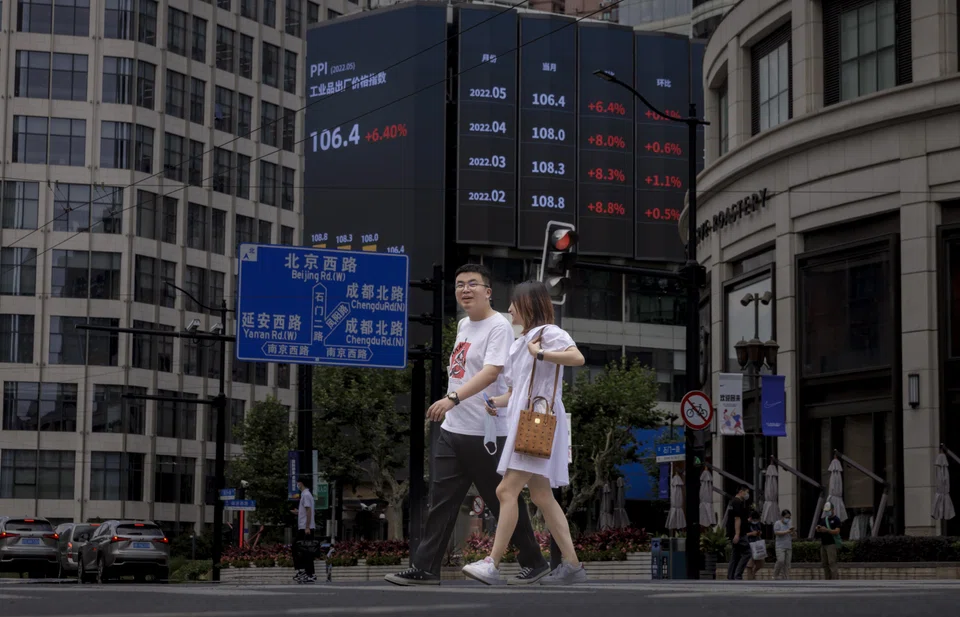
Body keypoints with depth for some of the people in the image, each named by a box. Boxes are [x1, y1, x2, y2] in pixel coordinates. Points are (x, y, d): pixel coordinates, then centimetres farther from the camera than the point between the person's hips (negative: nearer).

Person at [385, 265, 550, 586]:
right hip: (453, 429, 8)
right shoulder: (463, 325, 14)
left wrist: (453, 398, -38)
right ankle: (424, 568, 8)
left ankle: (534, 563, 17)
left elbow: (491, 372, -27)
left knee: (503, 502, 2)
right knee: (441, 500, 5)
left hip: (486, 434, -8)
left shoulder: (499, 326, -13)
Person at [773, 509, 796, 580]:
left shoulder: (790, 523, 14)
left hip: (789, 547, 5)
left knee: (787, 563, 0)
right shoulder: (778, 523, -1)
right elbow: (776, 532, -16)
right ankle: (775, 575, 0)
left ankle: (786, 579, 2)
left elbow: (794, 535, 14)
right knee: (781, 561, -18)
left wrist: (793, 531, -8)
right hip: (780, 546, -5)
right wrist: (787, 532, -21)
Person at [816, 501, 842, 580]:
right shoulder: (823, 519, 19)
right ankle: (827, 580, 8)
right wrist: (818, 529, -2)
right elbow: (818, 530, 22)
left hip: (831, 544, -7)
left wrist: (826, 530, -26)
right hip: (823, 543, 7)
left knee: (832, 563, -14)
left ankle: (835, 579, -17)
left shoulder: (836, 519, -3)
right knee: (825, 563, 5)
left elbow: (837, 531, -14)